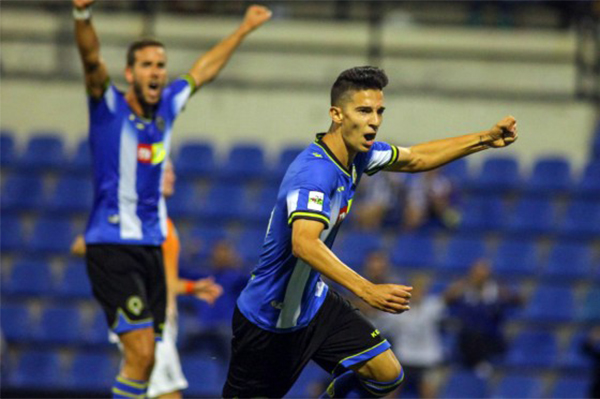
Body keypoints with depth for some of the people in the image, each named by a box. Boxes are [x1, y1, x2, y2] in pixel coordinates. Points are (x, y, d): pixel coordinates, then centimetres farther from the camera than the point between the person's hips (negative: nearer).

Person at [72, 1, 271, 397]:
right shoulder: (110, 106, -5)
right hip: (112, 249, -7)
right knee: (141, 353, -18)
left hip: (152, 246, 7)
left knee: (148, 359, 4)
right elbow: (92, 59, -23)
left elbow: (203, 70, 28)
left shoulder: (167, 106, 12)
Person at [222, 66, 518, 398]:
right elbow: (304, 245, -46)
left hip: (314, 303, 8)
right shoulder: (315, 173, -30)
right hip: (268, 318, -8)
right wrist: (366, 290, -55)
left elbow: (414, 159, 18)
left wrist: (485, 139, 11)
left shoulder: (357, 153, -1)